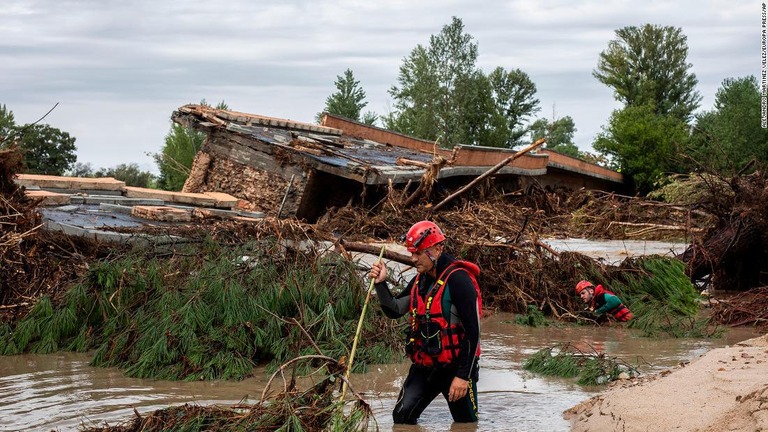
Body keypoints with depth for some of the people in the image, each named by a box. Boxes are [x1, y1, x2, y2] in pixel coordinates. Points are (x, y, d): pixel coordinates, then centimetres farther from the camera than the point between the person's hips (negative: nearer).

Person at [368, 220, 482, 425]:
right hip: (424, 367, 6)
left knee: (466, 425, 8)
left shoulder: (458, 280, -18)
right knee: (401, 418, -5)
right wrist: (381, 284, -5)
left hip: (455, 367, -6)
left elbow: (473, 332, -19)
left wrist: (463, 376, -20)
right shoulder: (420, 280, 7)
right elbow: (394, 310, 13)